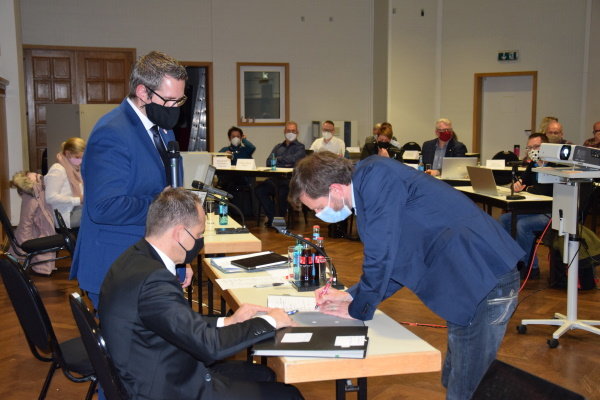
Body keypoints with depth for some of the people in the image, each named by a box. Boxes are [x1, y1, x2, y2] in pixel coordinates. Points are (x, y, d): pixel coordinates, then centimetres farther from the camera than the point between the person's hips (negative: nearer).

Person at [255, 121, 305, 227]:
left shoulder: (300, 147, 12)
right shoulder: (278, 147, 26)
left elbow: (293, 159, -9)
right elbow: (269, 162, 12)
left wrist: (278, 159, 5)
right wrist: (284, 164, -4)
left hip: (291, 179, -5)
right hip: (275, 178, 5)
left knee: (282, 191, -36)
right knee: (259, 189, -21)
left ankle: (279, 217, -13)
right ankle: (271, 217, -10)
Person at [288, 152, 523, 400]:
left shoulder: (375, 177, -16)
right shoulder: (368, 187, 13)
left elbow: (380, 256, -18)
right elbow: (399, 262, 19)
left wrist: (357, 310, -3)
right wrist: (350, 296, 13)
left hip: (484, 282, -10)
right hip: (475, 278, 10)